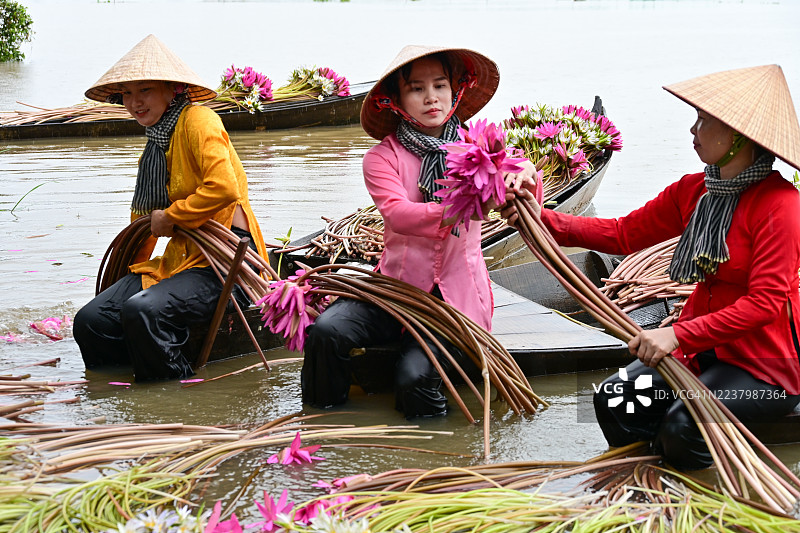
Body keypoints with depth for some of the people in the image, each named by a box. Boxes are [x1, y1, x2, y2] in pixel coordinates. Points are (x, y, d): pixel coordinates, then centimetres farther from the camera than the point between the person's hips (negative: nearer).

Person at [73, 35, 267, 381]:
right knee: (90, 321, -8)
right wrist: (128, 268, 31)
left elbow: (224, 188, -24)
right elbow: (145, 212, 32)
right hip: (181, 258, 9)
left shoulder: (198, 121, -10)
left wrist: (170, 216, -11)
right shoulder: (154, 146, 17)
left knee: (143, 311, -32)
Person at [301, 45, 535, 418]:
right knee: (326, 331, -23)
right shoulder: (382, 157, -2)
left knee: (415, 376, -25)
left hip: (456, 295, -1)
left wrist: (525, 179, -29)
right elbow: (398, 215, -21)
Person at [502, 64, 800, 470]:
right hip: (706, 345, 7)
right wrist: (544, 219, -6)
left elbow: (765, 302, -23)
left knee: (683, 429, -27)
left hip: (765, 362, -7)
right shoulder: (693, 191, 6)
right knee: (613, 400, -11)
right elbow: (624, 234, 6)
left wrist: (679, 334, -29)